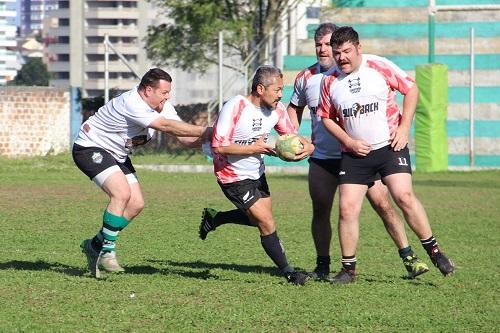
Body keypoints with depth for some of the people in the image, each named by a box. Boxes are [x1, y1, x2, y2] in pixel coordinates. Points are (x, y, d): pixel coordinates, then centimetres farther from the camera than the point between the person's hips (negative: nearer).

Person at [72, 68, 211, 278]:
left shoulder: (160, 106, -4)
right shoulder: (131, 104, -31)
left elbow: (186, 137, -7)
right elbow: (167, 126, -37)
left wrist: (206, 137, -27)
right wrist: (205, 131, -35)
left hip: (117, 154, 10)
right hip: (91, 148, -10)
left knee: (136, 204, 1)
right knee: (122, 193, -27)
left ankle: (95, 245, 14)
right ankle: (107, 251, -16)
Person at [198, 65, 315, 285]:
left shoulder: (276, 109, -5)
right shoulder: (235, 108, -26)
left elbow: (291, 135, 7)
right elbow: (219, 146, -28)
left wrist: (307, 146, -16)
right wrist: (253, 148, -26)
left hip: (256, 173, 8)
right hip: (233, 176, -8)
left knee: (259, 218, 22)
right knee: (267, 224, -10)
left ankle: (213, 218, 41)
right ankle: (288, 272, 1)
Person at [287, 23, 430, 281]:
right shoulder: (305, 78, 6)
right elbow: (295, 108, 23)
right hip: (322, 159, 3)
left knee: (383, 204, -11)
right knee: (320, 212, 4)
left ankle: (409, 259, -5)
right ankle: (322, 266, 20)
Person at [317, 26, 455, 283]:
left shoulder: (379, 67, -4)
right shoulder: (330, 81, 3)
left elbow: (411, 89, 2)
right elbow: (326, 117, 12)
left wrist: (404, 127, -6)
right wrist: (349, 142, -3)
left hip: (390, 146, -3)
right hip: (355, 153, 3)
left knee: (404, 197, -18)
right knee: (347, 208, -6)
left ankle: (433, 251, -3)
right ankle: (348, 268, 7)